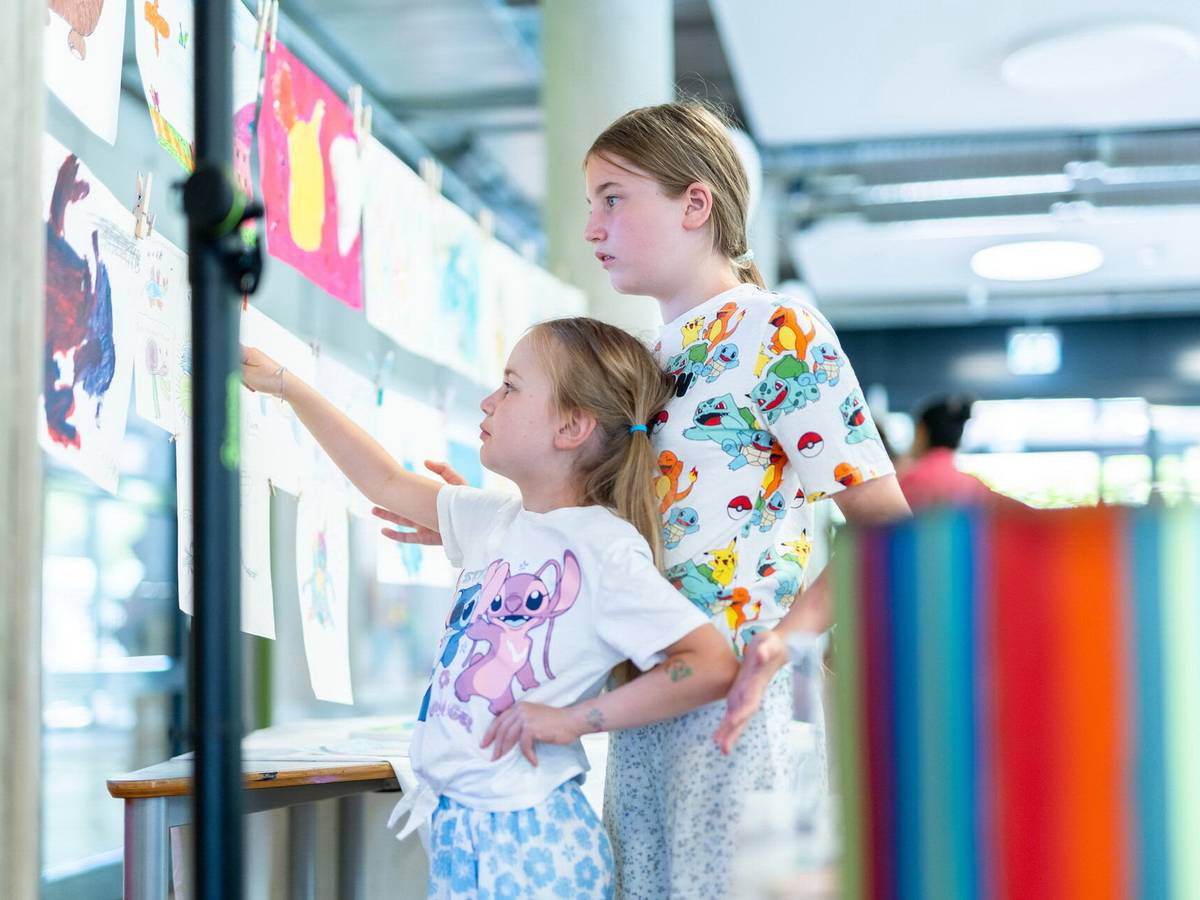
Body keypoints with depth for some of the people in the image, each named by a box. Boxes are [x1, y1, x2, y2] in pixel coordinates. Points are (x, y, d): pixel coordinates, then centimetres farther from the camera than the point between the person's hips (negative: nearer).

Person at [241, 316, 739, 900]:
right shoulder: (497, 522, 8)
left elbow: (713, 666, -21)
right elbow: (386, 483, 21)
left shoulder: (603, 546, -15)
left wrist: (574, 718, -19)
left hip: (525, 836, -7)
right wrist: (286, 385, 22)